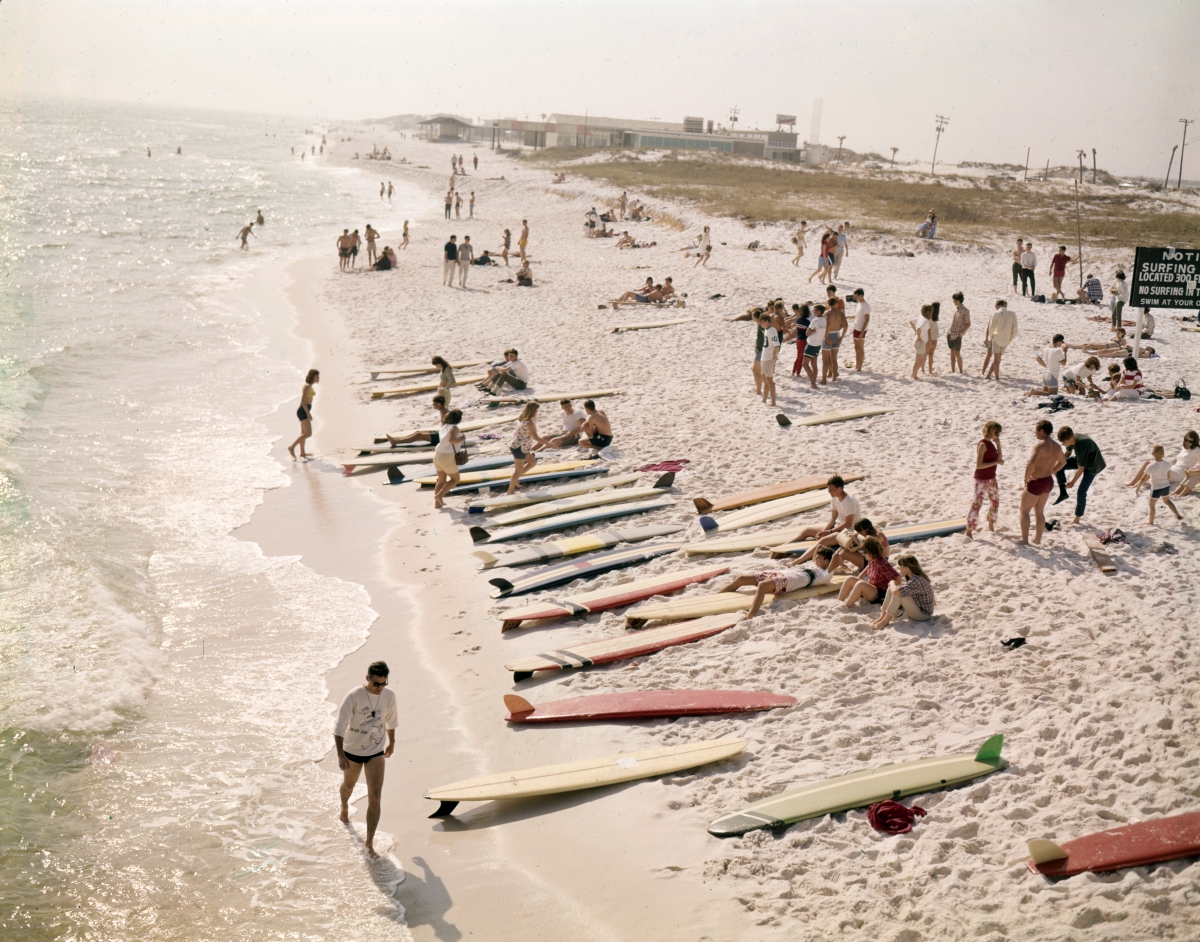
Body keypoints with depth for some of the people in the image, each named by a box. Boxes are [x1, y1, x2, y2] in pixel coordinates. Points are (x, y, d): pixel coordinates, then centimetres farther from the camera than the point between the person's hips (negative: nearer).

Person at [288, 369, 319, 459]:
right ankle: (292, 447, -9)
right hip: (303, 411, -10)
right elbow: (303, 401, -23)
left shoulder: (309, 386, 12)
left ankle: (302, 452, 22)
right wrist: (308, 413, -24)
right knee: (308, 433, -12)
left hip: (304, 411, 10)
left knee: (304, 433, 15)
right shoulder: (307, 386, -17)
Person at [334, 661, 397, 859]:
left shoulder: (389, 696, -11)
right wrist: (340, 755, -29)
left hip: (376, 752, 1)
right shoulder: (353, 697, -23)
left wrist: (392, 742, 22)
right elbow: (339, 727, -22)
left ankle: (370, 843, -2)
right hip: (352, 751, -1)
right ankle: (344, 810, 60)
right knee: (349, 785, 25)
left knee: (375, 797, -10)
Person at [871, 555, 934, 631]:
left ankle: (885, 621, -16)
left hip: (923, 615, -10)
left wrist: (892, 584, -14)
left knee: (898, 594, -27)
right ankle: (883, 617, 1)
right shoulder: (912, 578, 4)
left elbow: (896, 591, -34)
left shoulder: (917, 580, -27)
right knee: (891, 589, 1)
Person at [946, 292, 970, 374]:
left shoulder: (965, 311, -13)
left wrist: (961, 333, -13)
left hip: (957, 335, -7)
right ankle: (952, 370, 18)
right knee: (952, 352, 11)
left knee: (957, 353, -3)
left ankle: (961, 371, 8)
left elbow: (968, 324, -10)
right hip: (950, 333, 7)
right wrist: (948, 330, 12)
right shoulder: (955, 308, 8)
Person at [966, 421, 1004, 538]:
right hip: (982, 479, -9)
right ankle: (969, 532, -8)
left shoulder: (991, 443, 10)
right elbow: (979, 465, -23)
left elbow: (999, 458, 8)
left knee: (995, 502, 18)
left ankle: (991, 527, 34)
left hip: (991, 479, 9)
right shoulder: (983, 444, -17)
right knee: (977, 503, -10)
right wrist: (996, 462, -23)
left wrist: (998, 444, 0)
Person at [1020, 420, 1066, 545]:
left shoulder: (1040, 445, -23)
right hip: (1049, 482, 8)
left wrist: (1026, 478, -21)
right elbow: (1063, 461, 23)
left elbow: (1031, 463, -35)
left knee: (1024, 510, 7)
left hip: (1036, 482, -8)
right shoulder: (1056, 446, 4)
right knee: (1040, 512, 22)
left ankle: (1024, 540, 7)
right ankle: (1037, 538, 30)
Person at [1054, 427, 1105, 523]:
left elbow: (1081, 469, -29)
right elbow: (1068, 453, 5)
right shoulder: (1071, 439, -17)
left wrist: (1072, 483, -16)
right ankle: (1063, 493, 2)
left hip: (1092, 466, -8)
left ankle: (1077, 519, 5)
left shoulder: (1081, 446, -39)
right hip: (1082, 459, 8)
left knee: (1081, 492, -9)